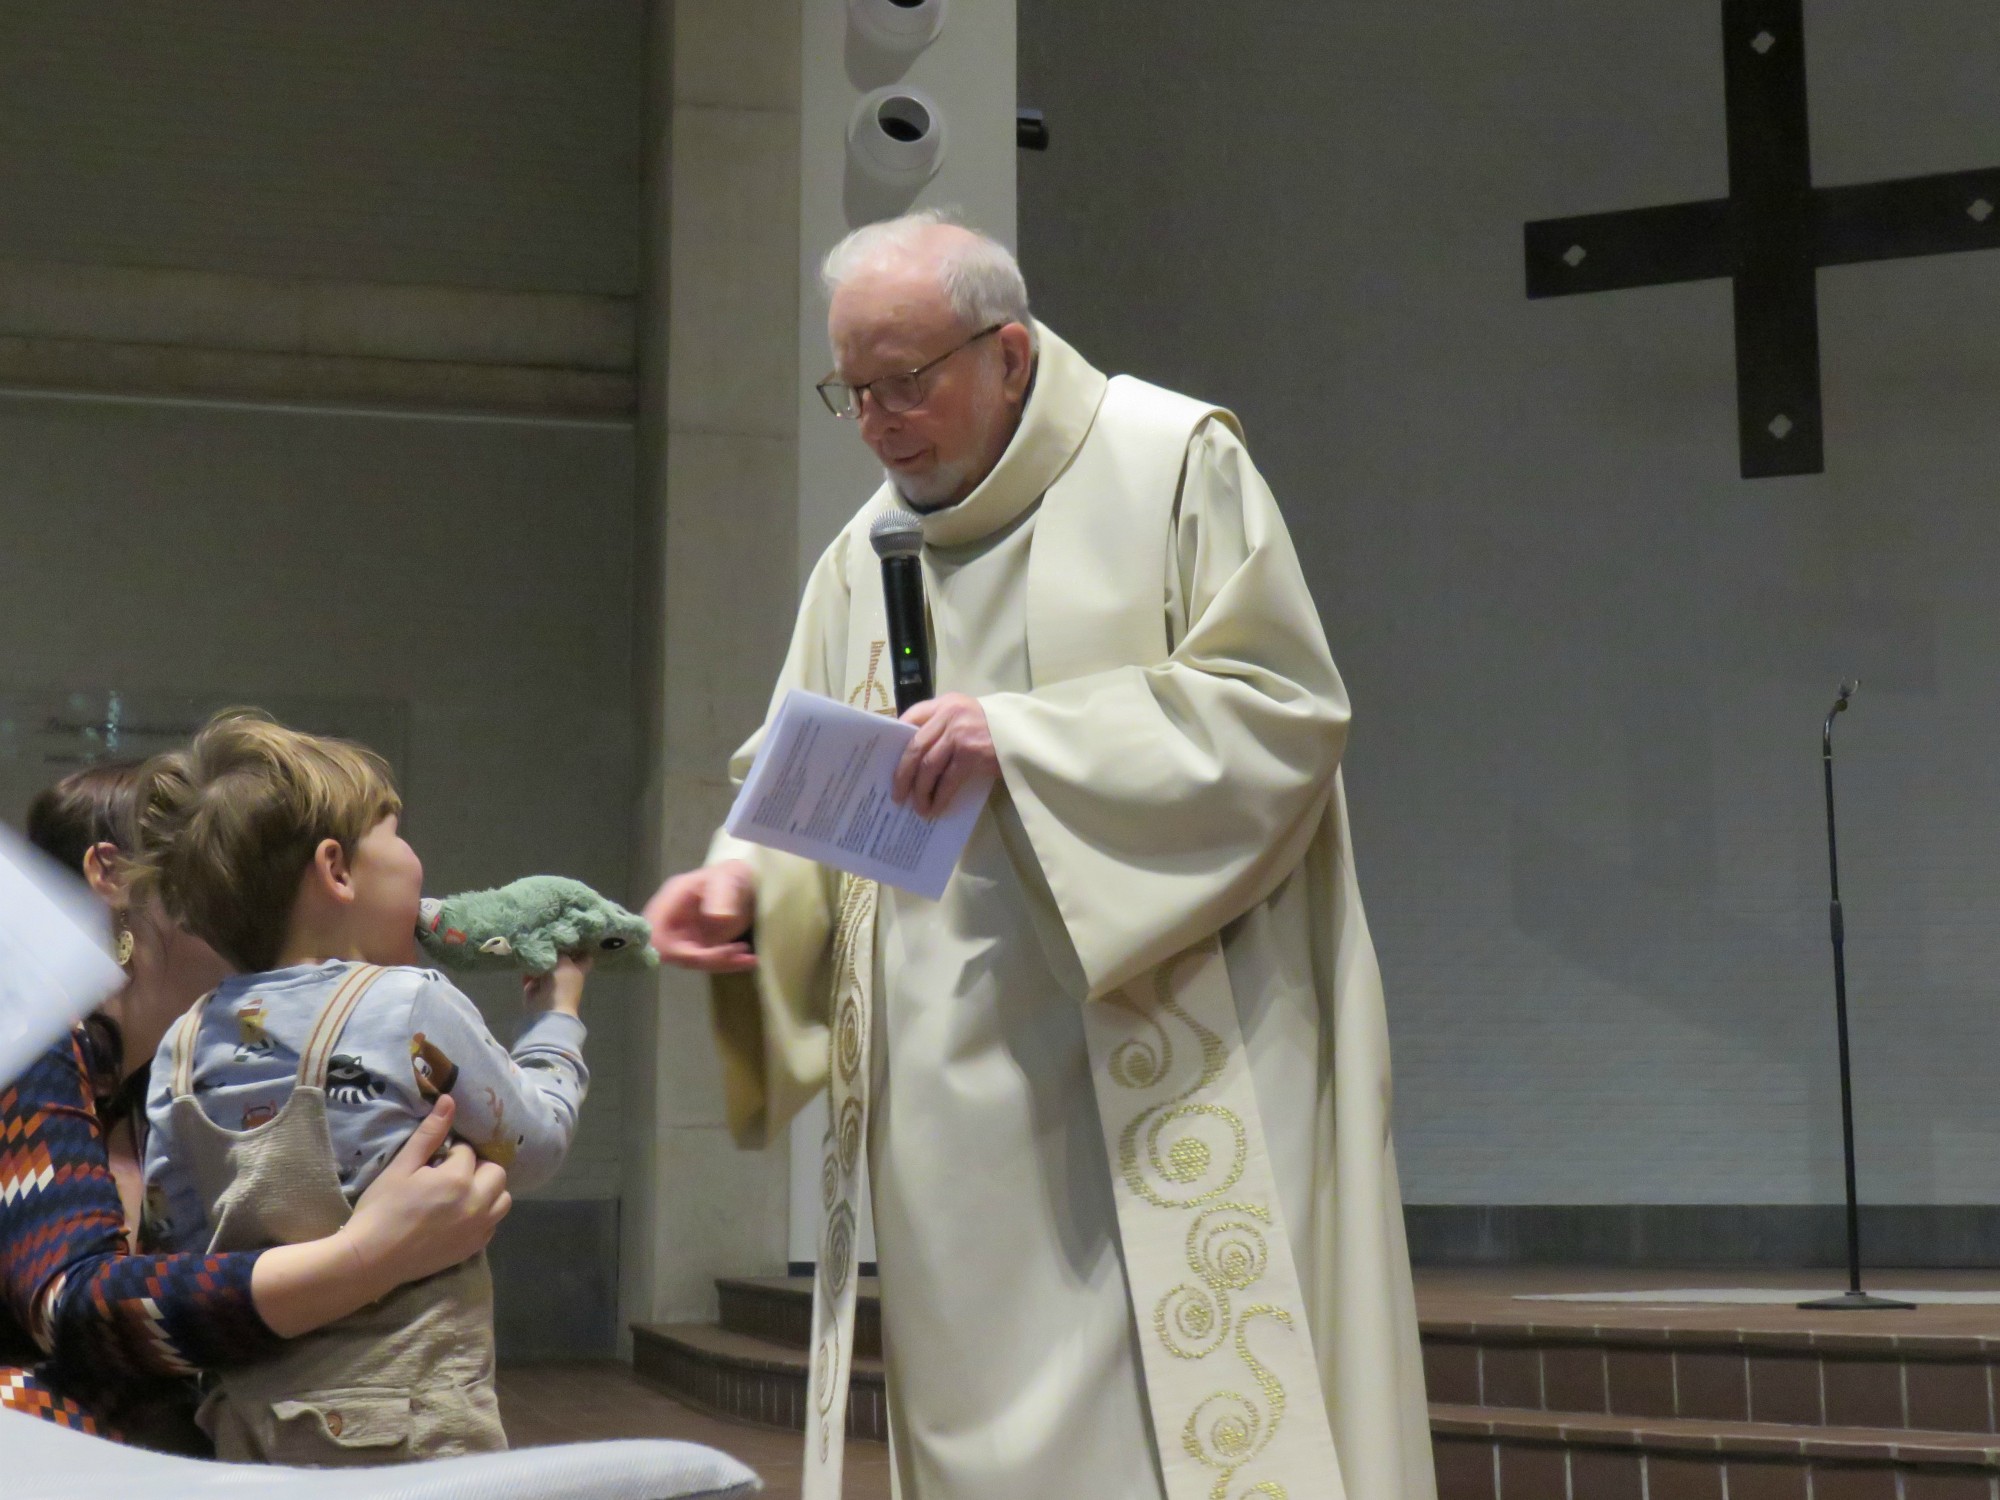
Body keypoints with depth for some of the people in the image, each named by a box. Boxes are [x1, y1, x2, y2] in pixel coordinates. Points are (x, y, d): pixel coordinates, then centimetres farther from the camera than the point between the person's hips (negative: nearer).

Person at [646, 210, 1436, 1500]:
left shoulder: (1174, 461, 0)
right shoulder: (864, 557, 15)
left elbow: (1286, 709, -9)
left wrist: (1023, 739, -17)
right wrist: (748, 878, -8)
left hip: (1158, 1047, -5)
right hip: (950, 1090, 5)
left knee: (1187, 1394, -8)